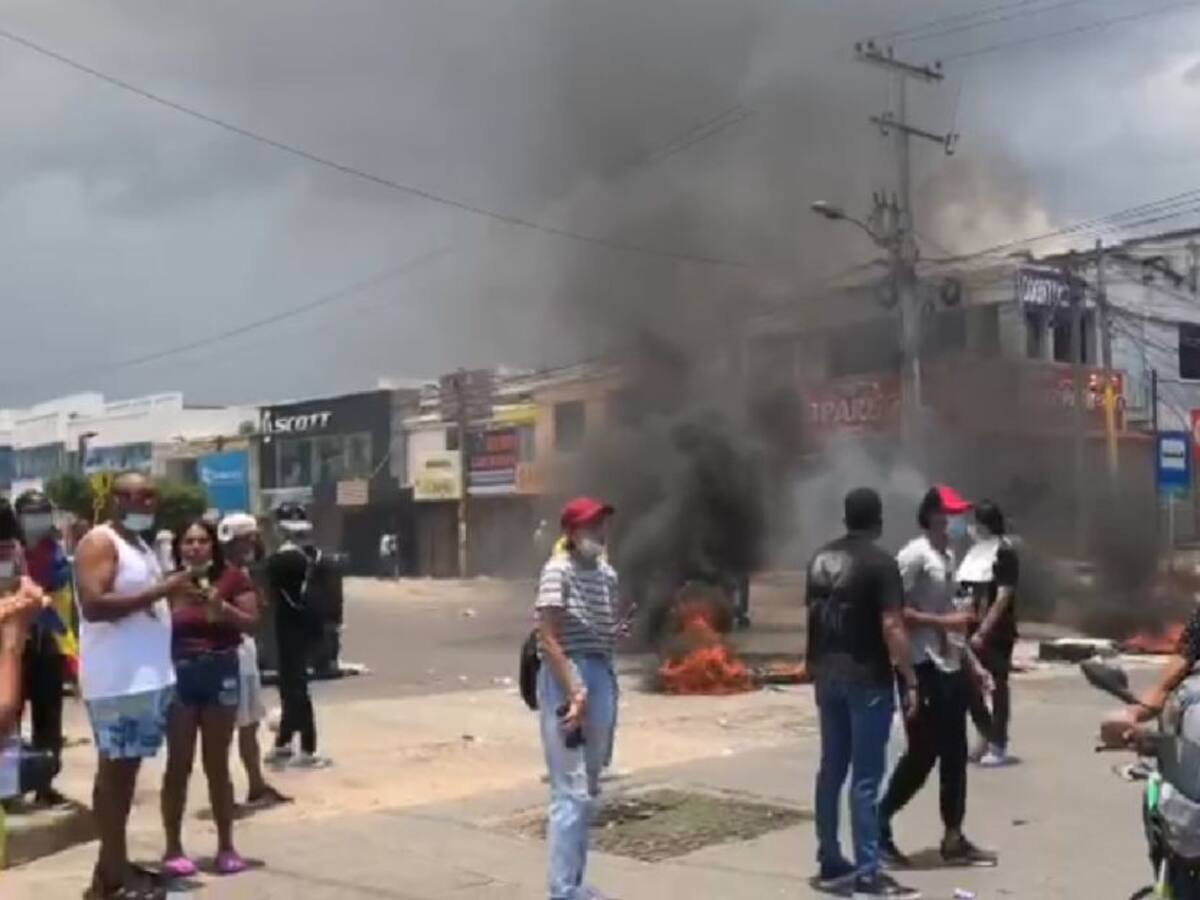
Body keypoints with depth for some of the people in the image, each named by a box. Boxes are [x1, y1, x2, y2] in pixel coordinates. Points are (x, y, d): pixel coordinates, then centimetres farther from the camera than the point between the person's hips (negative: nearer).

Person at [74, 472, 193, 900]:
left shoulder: (142, 545, 18)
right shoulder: (99, 543, -11)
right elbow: (94, 606, -23)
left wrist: (176, 595, 11)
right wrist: (160, 590, -23)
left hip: (150, 675, 9)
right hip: (117, 680, -9)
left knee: (127, 769, 13)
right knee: (114, 769, -3)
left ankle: (113, 863, 21)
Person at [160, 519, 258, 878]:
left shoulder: (233, 577, 0)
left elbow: (252, 623, -2)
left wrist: (223, 607, -16)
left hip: (220, 672, 0)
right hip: (178, 673, 0)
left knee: (217, 764, 9)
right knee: (178, 765, 3)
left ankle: (226, 846, 17)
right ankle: (173, 848, 12)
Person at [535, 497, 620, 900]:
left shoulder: (607, 573, 12)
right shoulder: (558, 570, -11)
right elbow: (548, 640, -15)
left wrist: (602, 689, 4)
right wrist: (574, 692, -19)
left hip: (601, 676, 8)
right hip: (565, 680, -8)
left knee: (588, 790, 15)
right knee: (571, 791, -8)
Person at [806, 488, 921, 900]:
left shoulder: (820, 559, 9)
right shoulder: (880, 563, -12)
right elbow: (891, 627, -17)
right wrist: (910, 681, -13)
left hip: (827, 676, 7)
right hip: (867, 679, -7)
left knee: (831, 770, 13)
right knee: (865, 778, -3)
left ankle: (830, 863, 20)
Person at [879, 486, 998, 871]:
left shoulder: (948, 557, 15)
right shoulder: (914, 556, -13)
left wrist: (973, 663, 17)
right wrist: (943, 621, -19)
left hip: (950, 670, 9)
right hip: (924, 671, -9)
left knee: (954, 755, 10)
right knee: (921, 755, -5)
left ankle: (953, 840, 18)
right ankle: (879, 826, 8)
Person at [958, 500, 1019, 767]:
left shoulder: (1004, 553, -9)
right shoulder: (975, 551, 12)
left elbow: (1003, 597, -15)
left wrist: (983, 631, -19)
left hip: (996, 632, -7)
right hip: (972, 629, 7)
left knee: (998, 685, 2)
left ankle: (998, 745, 9)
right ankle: (987, 735, 26)